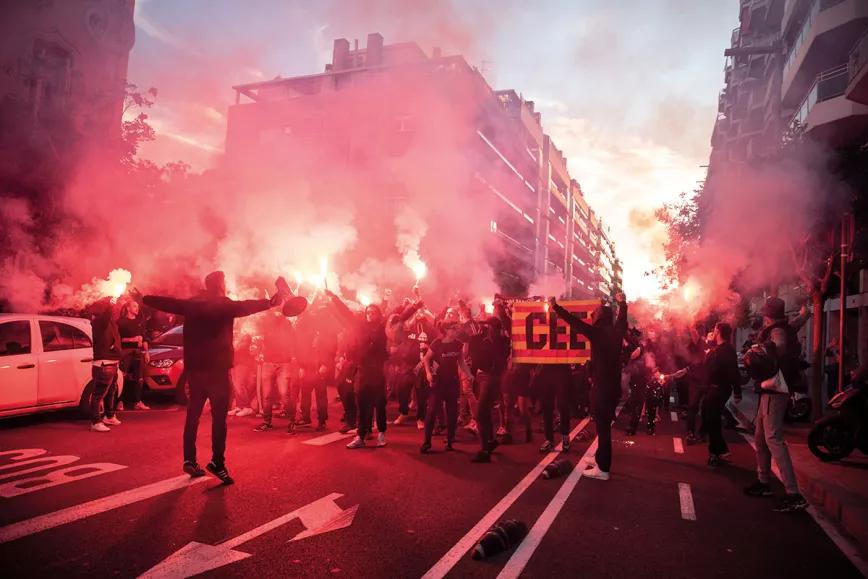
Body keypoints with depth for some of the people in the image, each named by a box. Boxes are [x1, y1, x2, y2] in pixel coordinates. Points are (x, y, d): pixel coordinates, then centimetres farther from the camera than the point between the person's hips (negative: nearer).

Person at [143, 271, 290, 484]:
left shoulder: (192, 304, 9)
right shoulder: (225, 305, -6)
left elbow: (166, 302, 17)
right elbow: (248, 306, -20)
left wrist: (143, 298, 33)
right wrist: (273, 301, -25)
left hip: (195, 367, 6)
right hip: (217, 367, -5)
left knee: (193, 414, 13)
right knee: (219, 416, -4)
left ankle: (190, 460, 14)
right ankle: (217, 462, -7)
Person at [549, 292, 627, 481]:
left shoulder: (597, 332, -14)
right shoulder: (617, 331, 7)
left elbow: (574, 321, -13)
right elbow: (622, 317, 28)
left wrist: (555, 306, -4)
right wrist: (622, 303, 46)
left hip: (601, 387, -8)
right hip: (613, 386, 8)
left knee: (602, 426, -5)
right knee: (604, 425, 16)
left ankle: (603, 469, -1)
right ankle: (601, 461, 27)